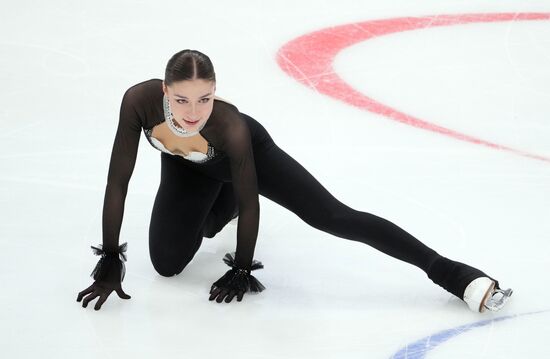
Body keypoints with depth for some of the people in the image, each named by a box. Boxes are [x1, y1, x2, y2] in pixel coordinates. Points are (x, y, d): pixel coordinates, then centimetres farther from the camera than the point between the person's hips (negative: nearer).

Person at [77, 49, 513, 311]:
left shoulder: (229, 124, -43)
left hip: (249, 152, -3)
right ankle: (217, 206, 32)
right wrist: (110, 260, -26)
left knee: (335, 217, -11)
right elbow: (118, 180, -29)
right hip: (187, 167, 4)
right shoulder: (140, 99, -38)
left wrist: (241, 269, -19)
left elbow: (249, 199, -29)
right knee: (166, 264, -1)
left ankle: (451, 273, -6)